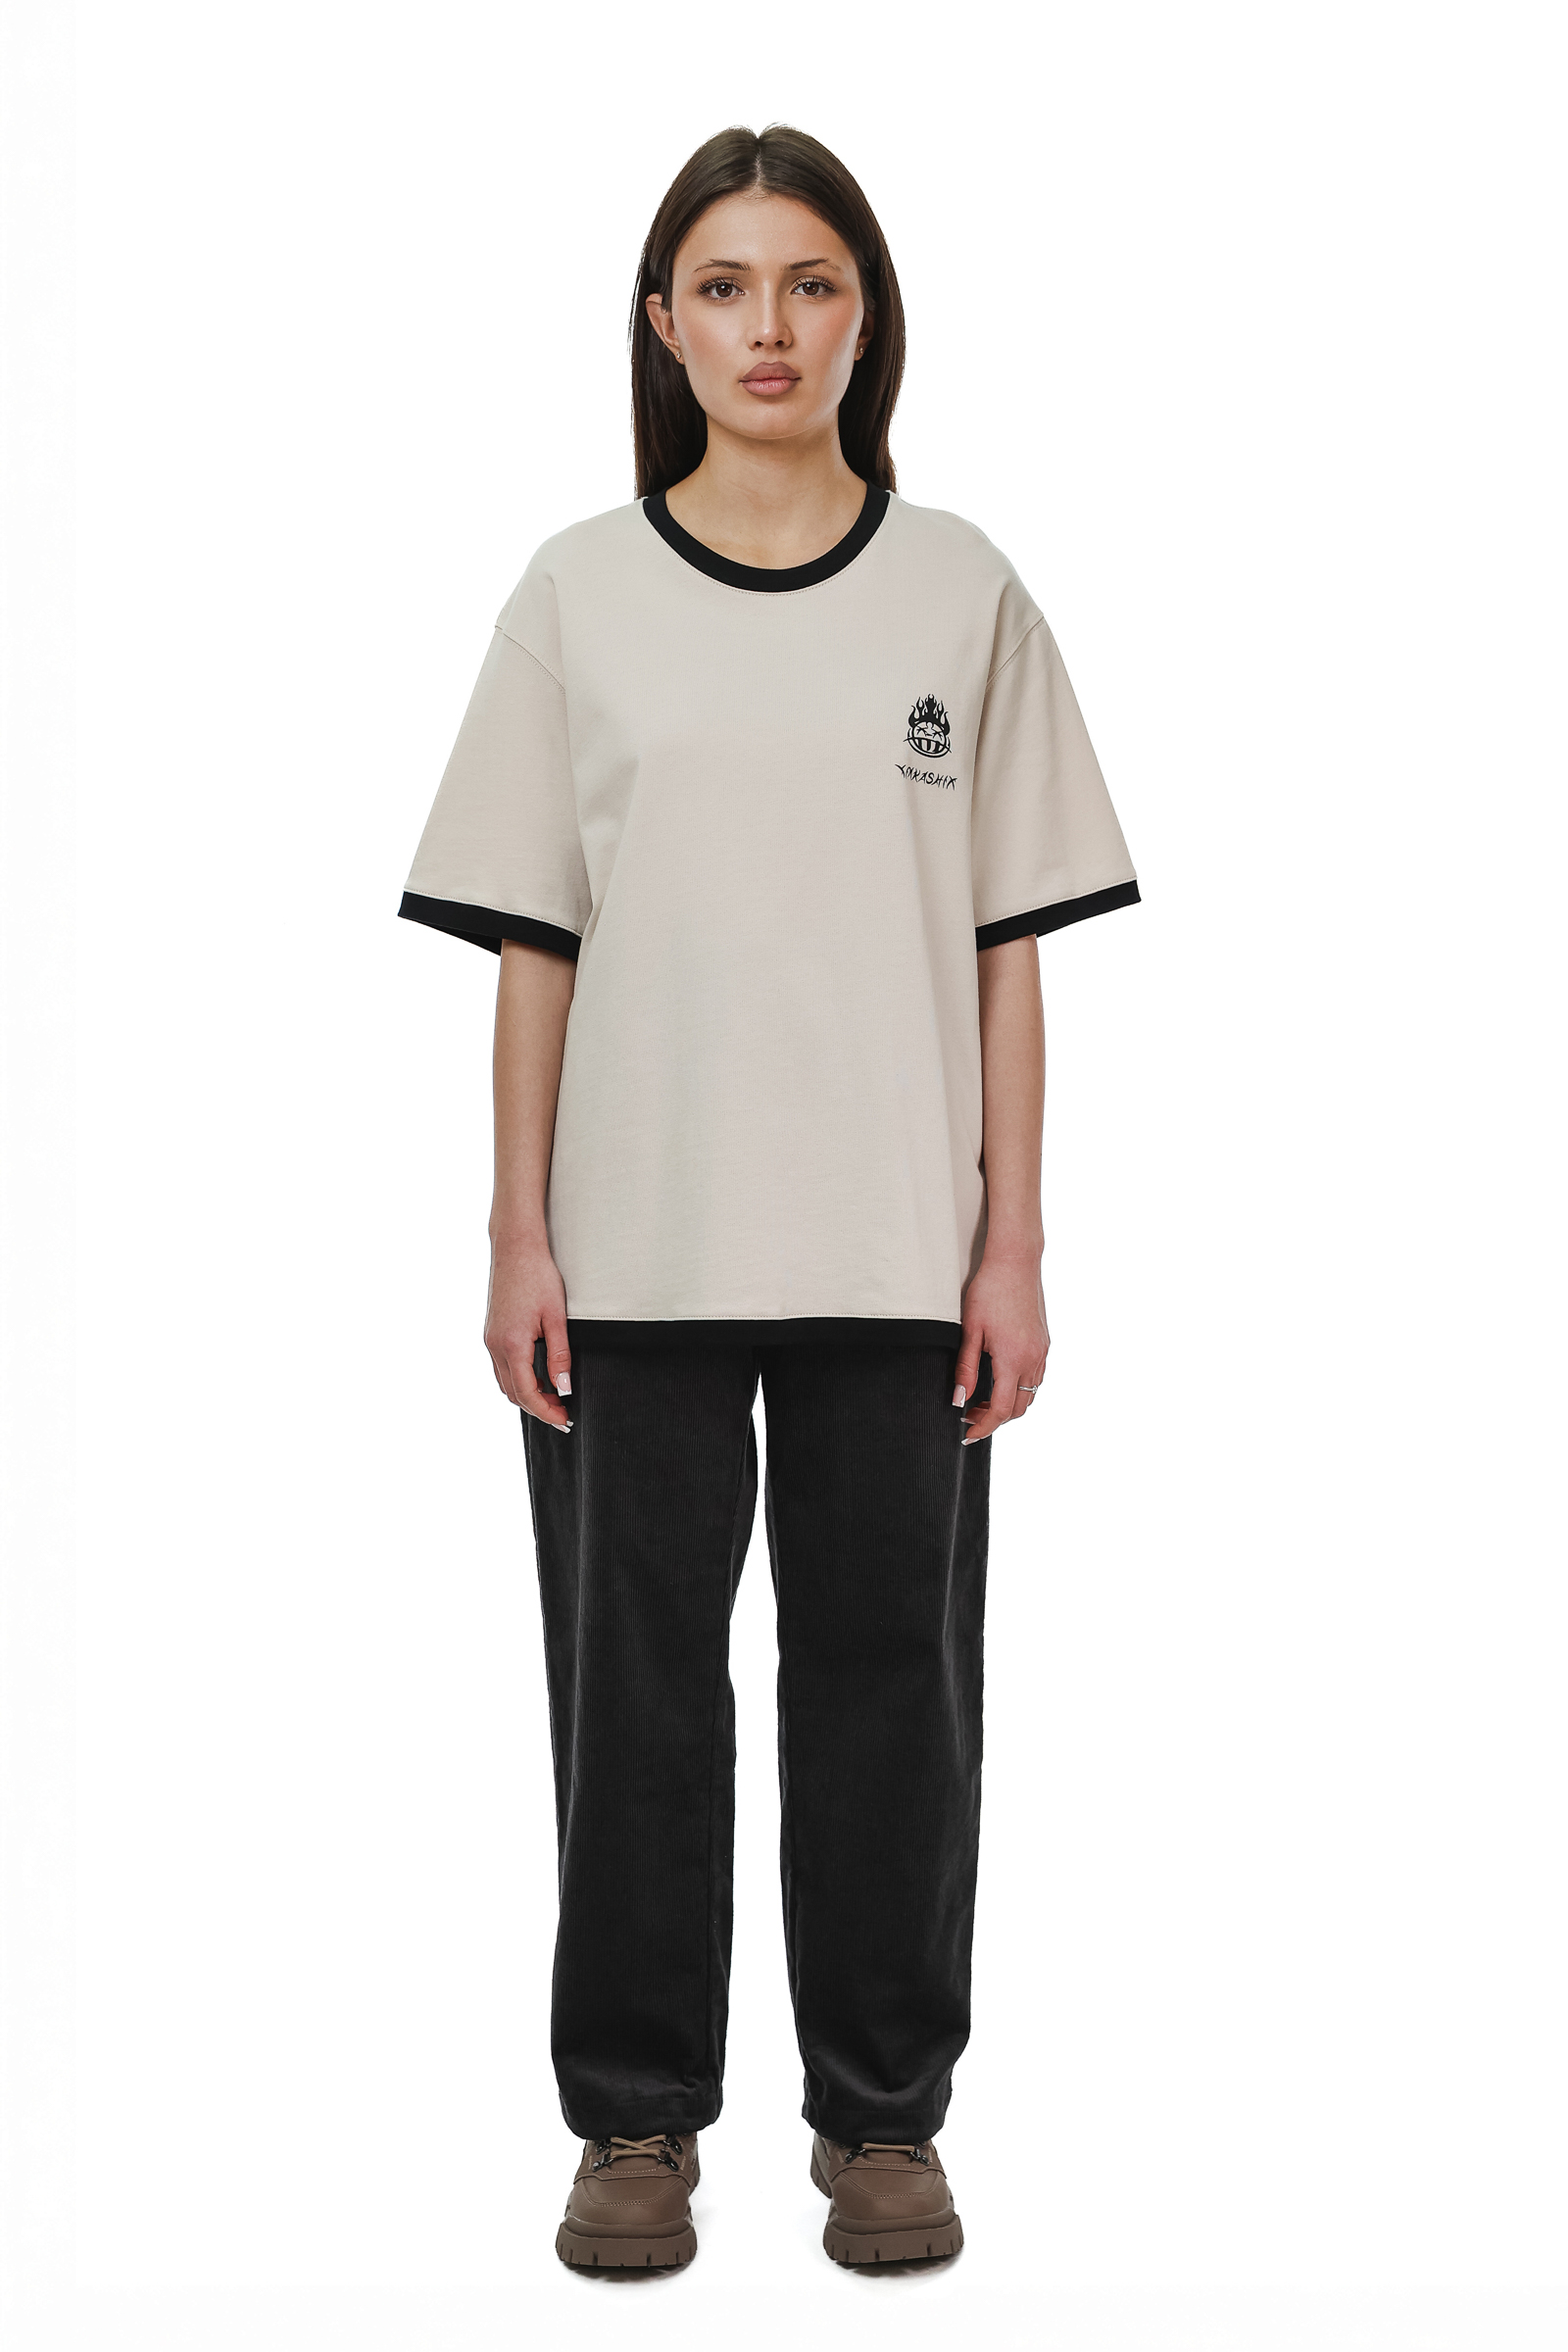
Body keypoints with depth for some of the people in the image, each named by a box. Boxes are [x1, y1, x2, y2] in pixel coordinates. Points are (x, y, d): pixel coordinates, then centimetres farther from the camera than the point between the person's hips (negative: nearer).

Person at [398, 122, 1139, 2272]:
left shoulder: (959, 590, 4)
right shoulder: (581, 597, 4)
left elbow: (1008, 945, 3)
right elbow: (532, 944, 3)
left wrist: (1014, 1246, -2)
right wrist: (520, 1241, -2)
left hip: (895, 1254, 0)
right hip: (637, 1248, 0)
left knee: (889, 1674, 8)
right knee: (636, 1678, 7)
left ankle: (883, 2115, 23)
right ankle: (637, 2116, 23)